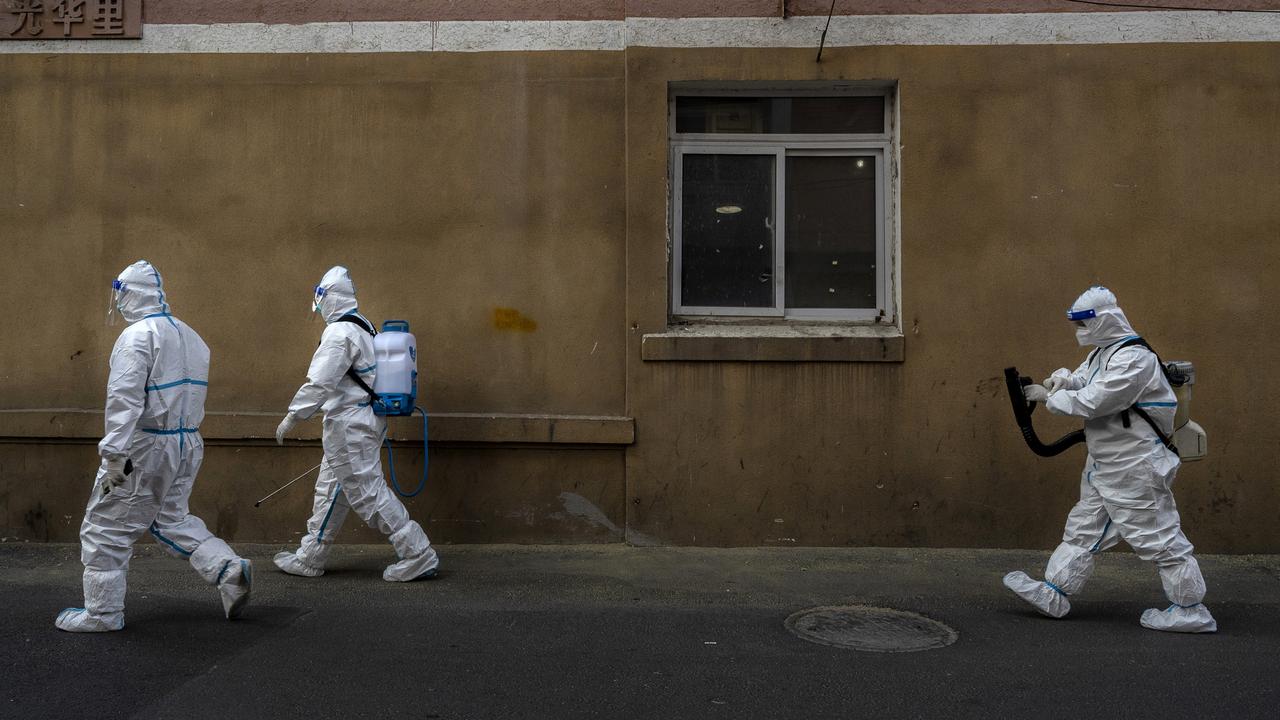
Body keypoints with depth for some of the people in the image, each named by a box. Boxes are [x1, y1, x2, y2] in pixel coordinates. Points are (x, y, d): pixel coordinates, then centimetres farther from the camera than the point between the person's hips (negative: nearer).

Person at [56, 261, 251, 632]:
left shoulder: (138, 335, -13)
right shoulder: (190, 336, 12)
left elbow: (125, 399, -21)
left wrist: (114, 454, -23)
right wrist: (183, 440, 16)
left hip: (145, 447, -8)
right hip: (187, 444, 8)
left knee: (106, 528, 7)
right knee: (172, 520, 22)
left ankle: (102, 612, 15)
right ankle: (228, 569, 6)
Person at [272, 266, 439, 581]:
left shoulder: (340, 333, -17)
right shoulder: (365, 328, 13)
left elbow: (320, 383, -22)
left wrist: (291, 417, -16)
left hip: (350, 427, -10)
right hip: (363, 422, 10)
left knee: (369, 492, -6)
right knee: (330, 491, 17)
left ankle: (418, 556, -3)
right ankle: (309, 559, 28)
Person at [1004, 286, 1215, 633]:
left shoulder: (1134, 358, -21)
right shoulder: (1101, 354, 13)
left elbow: (1092, 402, -25)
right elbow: (1080, 381, 12)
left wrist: (1048, 397, -14)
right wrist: (1061, 380, -11)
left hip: (1134, 469, -10)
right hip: (1104, 466, 10)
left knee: (1157, 536, -2)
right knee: (1083, 528, 14)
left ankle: (1191, 610, 10)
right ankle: (1053, 594, 21)